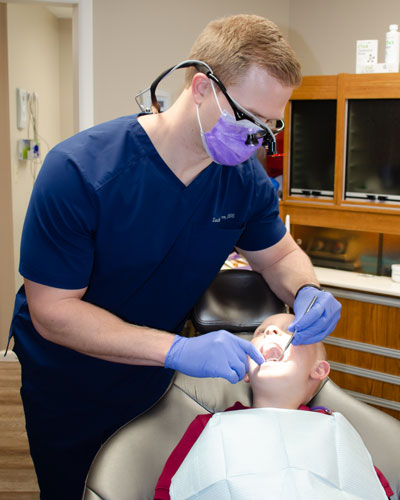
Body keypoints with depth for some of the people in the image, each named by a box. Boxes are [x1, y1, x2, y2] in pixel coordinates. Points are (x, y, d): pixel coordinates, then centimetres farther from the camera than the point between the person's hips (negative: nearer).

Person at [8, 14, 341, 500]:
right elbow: (52, 309, -29)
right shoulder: (77, 171, -30)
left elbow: (279, 255, 3)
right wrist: (179, 350, -39)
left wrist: (306, 291, -22)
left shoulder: (246, 178, -13)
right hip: (66, 389, -3)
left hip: (155, 385, 4)